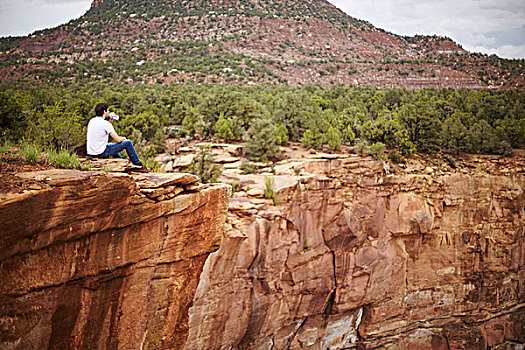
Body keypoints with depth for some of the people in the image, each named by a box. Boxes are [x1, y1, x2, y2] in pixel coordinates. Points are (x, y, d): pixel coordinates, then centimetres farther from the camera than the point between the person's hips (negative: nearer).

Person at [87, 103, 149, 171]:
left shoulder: (92, 121, 8)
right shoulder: (105, 123, -17)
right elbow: (118, 139, -14)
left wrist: (110, 121, 14)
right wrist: (123, 138, 8)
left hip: (90, 153, 9)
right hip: (101, 153, -9)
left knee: (112, 145, 38)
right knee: (128, 143, 0)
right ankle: (138, 165, 14)